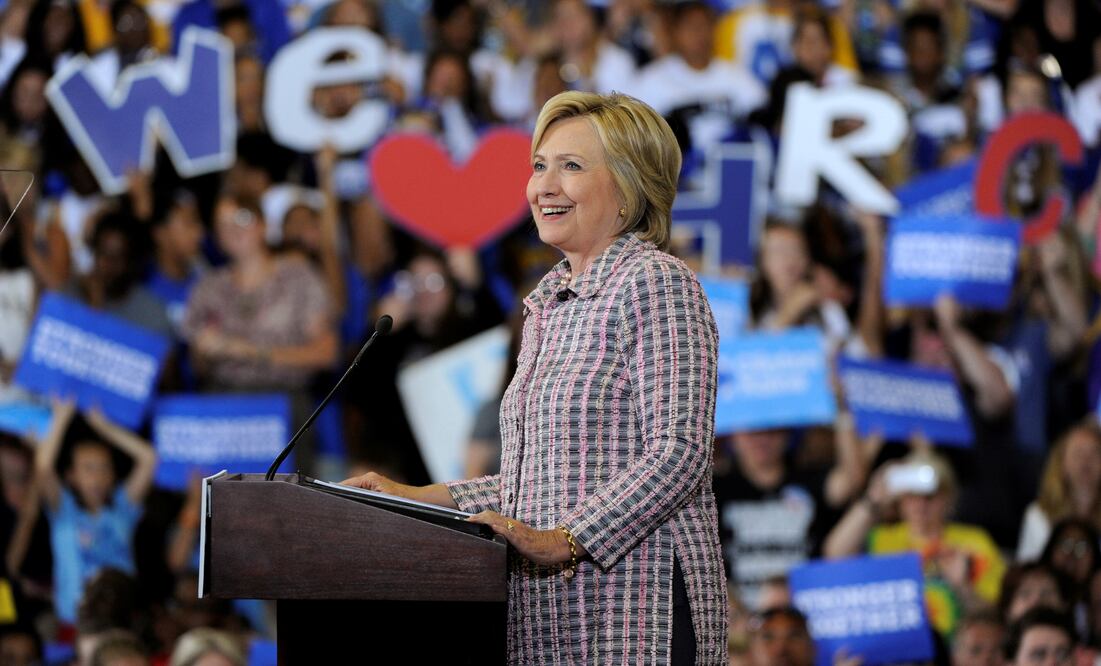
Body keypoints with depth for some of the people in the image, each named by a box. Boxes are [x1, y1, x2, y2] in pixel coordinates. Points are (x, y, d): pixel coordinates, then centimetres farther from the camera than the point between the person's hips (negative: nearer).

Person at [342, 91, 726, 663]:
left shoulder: (655, 283, -6)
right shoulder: (548, 304, 20)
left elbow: (678, 454, -15)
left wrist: (565, 541, -22)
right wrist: (419, 499, 13)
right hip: (547, 617, 8)